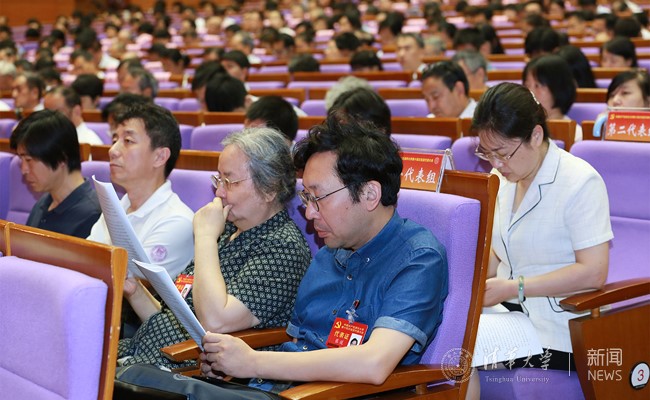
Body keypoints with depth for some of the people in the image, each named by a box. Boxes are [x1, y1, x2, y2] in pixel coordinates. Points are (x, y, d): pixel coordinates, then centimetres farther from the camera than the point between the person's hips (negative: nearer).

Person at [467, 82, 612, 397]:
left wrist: (515, 287, -19)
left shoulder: (581, 182, -11)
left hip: (555, 335, -6)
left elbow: (593, 272, -16)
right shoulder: (501, 179, 11)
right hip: (508, 313, 7)